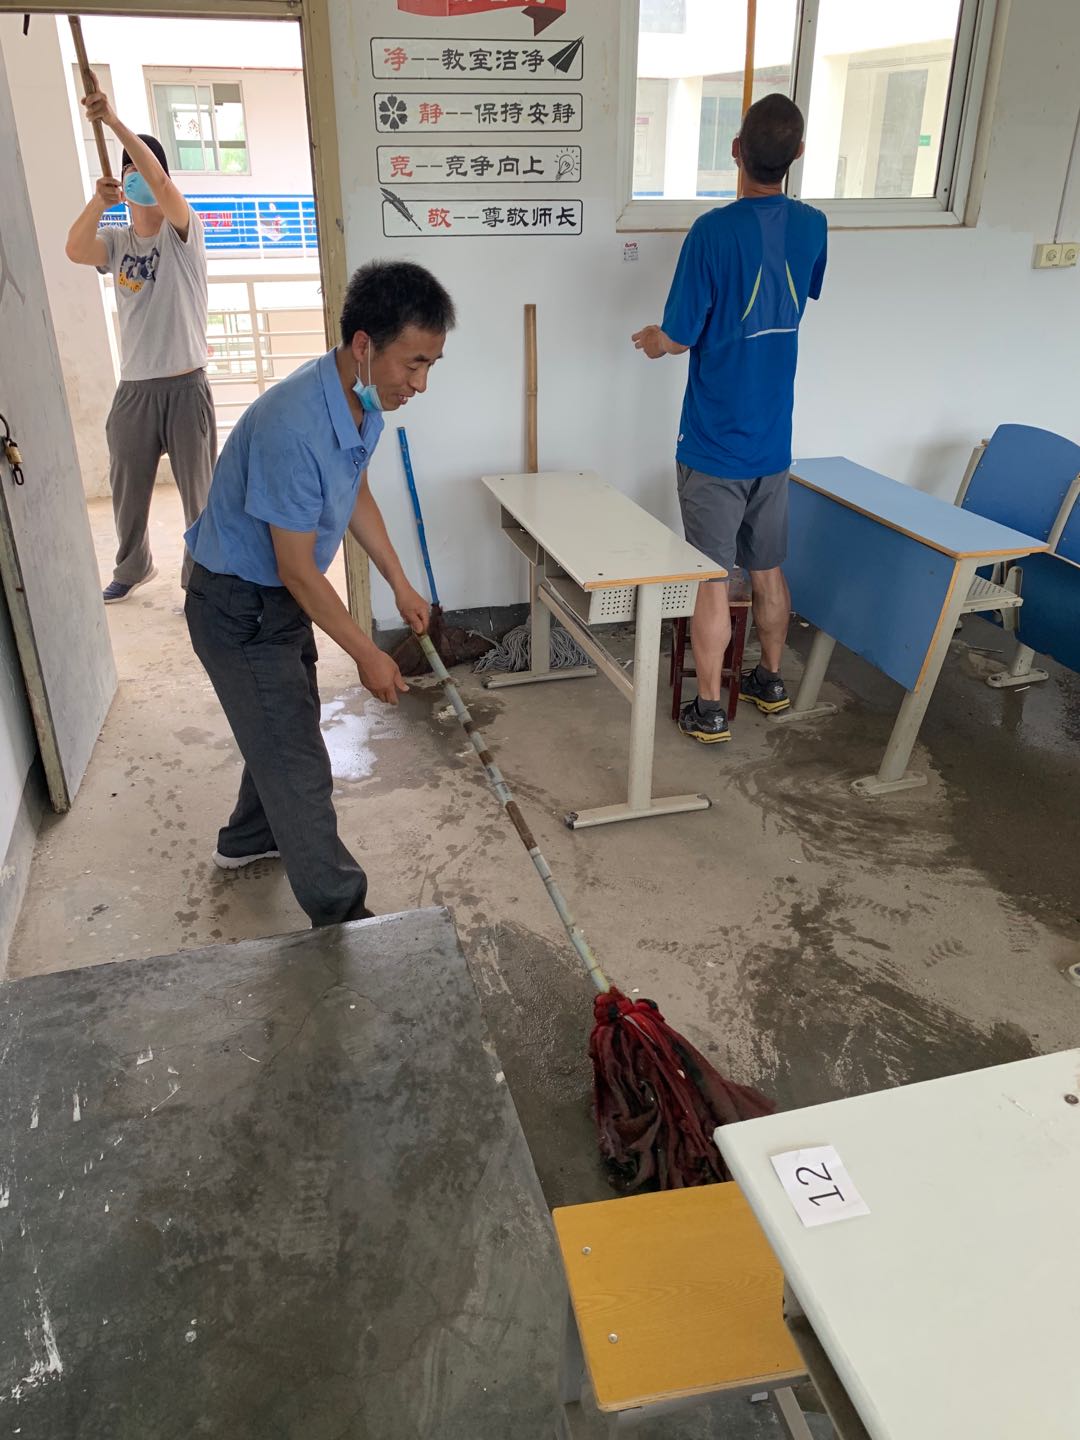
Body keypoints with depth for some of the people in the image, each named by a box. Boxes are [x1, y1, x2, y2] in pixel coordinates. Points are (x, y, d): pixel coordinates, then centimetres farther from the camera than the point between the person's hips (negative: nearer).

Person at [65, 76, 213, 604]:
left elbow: (160, 182, -20)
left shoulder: (183, 232, -1)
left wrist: (115, 121, -29)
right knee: (127, 489, 15)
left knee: (199, 490, 2)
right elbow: (74, 251, -11)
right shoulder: (116, 242, 9)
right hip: (133, 387, 4)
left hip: (186, 385, -4)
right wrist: (97, 203, -24)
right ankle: (132, 567, 35)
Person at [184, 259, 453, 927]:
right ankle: (341, 917, 13)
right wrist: (368, 655, -19)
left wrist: (401, 585, 11)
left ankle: (249, 839, 50)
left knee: (286, 725, 25)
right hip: (238, 606, -9)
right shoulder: (293, 427, -35)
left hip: (282, 596, 9)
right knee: (298, 763, -2)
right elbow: (298, 569, -28)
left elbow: (357, 495, 12)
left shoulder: (364, 402, -6)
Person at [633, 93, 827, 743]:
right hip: (775, 441, 5)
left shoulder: (714, 232, -16)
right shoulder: (812, 226, 2)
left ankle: (709, 710, 12)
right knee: (769, 570, 18)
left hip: (714, 446, -5)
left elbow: (677, 339, -12)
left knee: (713, 581, 3)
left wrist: (649, 338, 11)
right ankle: (771, 681, 34)